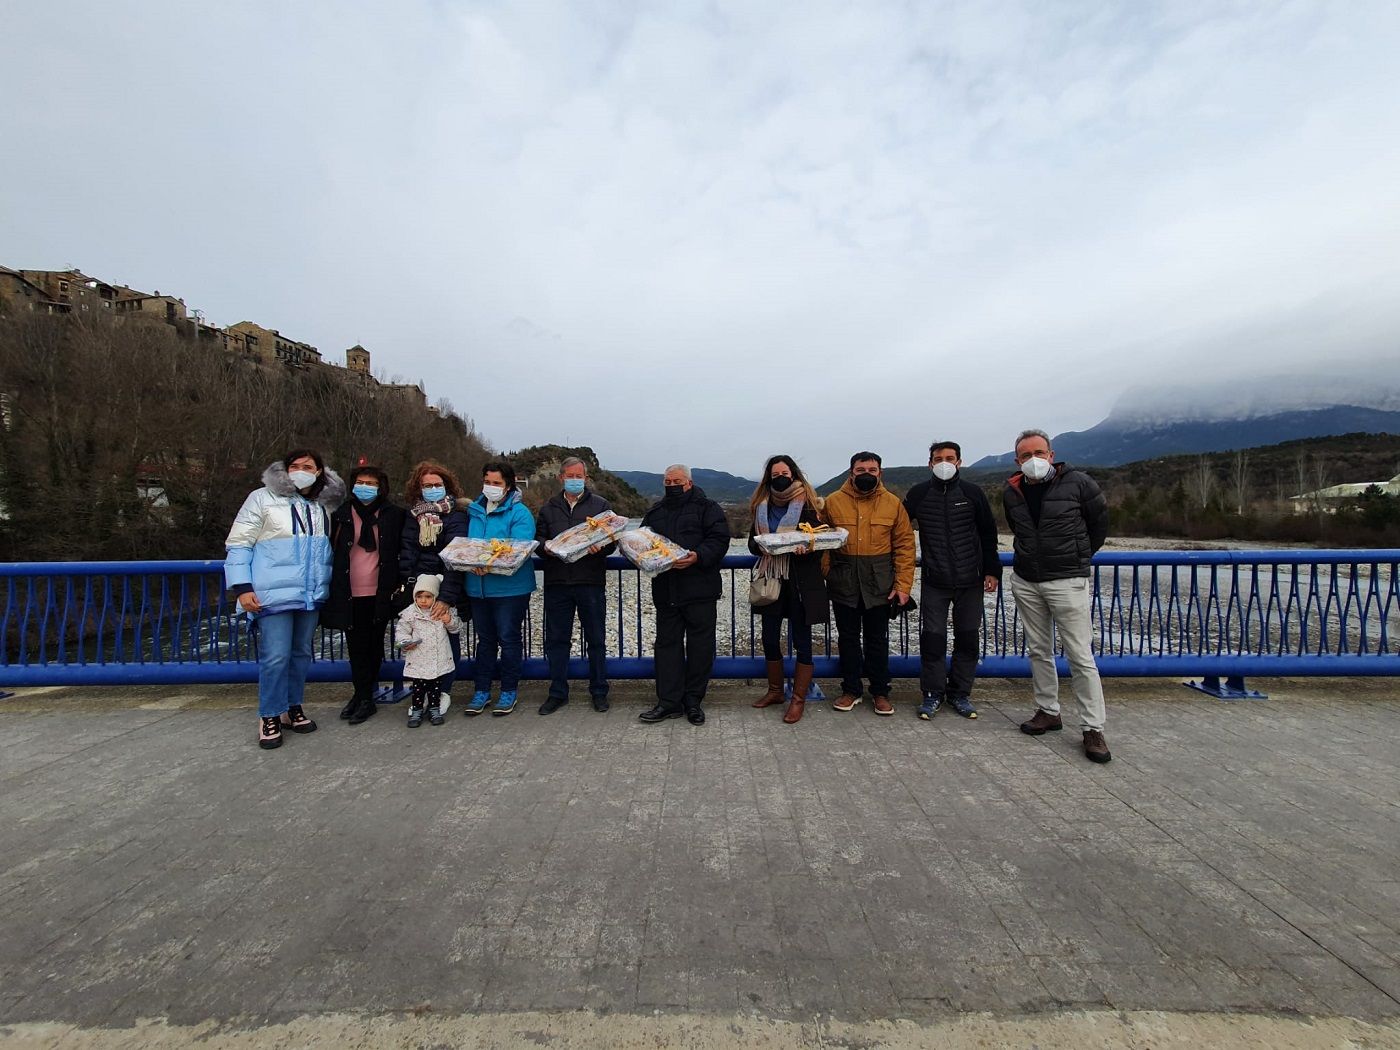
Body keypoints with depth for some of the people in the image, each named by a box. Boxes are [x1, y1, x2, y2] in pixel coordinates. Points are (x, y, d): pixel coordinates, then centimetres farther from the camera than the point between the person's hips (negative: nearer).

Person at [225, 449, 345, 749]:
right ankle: (270, 716, 11)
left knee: (301, 653, 12)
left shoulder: (324, 506, 11)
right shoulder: (262, 499, -1)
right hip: (274, 595, -4)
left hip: (312, 596, 5)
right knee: (276, 656, -5)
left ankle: (293, 708, 26)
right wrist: (242, 587, -10)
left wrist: (328, 586, 15)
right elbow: (238, 545, -2)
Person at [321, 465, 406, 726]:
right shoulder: (342, 514, 3)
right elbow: (332, 550, 9)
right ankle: (363, 695, 19)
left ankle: (365, 696, 18)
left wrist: (396, 584, 1)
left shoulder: (393, 514, 0)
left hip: (379, 592, -1)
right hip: (350, 593, 1)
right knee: (356, 645, 7)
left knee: (373, 645, 7)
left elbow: (400, 550, 7)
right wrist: (333, 587, 6)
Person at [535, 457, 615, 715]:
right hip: (557, 583, 2)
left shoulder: (600, 505, 7)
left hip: (591, 582, -2)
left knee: (596, 640, 6)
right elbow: (538, 539, 13)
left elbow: (612, 541, 2)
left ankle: (599, 691, 20)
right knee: (556, 639, 8)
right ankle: (557, 693, 21)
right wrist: (545, 547, -10)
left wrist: (599, 548, -19)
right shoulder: (549, 507, 14)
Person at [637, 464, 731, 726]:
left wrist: (698, 556, -24)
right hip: (665, 590, 4)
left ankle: (693, 700, 16)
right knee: (667, 644, 6)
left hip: (700, 589, -4)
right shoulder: (655, 513, 18)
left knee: (700, 646, 2)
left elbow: (719, 539, -9)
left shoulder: (707, 508, 2)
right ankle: (669, 701, 14)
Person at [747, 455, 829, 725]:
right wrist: (761, 546, -14)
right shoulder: (761, 505, 8)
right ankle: (775, 690, 32)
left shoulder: (809, 504, -4)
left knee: (801, 641, 4)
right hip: (771, 580, 5)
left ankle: (798, 699, 16)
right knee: (770, 639, 12)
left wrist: (805, 548, -26)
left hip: (801, 582, -4)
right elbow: (752, 542, 9)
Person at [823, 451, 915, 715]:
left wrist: (903, 585, -7)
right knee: (848, 638, 11)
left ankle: (880, 692, 25)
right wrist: (826, 575, -10)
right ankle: (851, 690, 25)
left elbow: (904, 545, -1)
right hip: (844, 582, 0)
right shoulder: (833, 501, 0)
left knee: (877, 639, 10)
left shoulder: (893, 503, 1)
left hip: (880, 583, 0)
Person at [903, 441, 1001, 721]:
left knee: (968, 638, 7)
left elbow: (988, 535, 6)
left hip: (970, 581, 1)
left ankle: (960, 693, 21)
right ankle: (932, 693, 13)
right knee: (933, 637, -1)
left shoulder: (972, 493, 2)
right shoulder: (918, 494, 1)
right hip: (934, 582, -1)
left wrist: (992, 571, 2)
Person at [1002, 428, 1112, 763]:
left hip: (1067, 582, -4)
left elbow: (1100, 522, 5)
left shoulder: (1078, 483, -9)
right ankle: (1048, 711, 27)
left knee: (1081, 657, -2)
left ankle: (1093, 728, 8)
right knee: (1039, 651, 13)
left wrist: (1078, 556, 10)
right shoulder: (1011, 492, 3)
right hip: (1025, 582, 5)